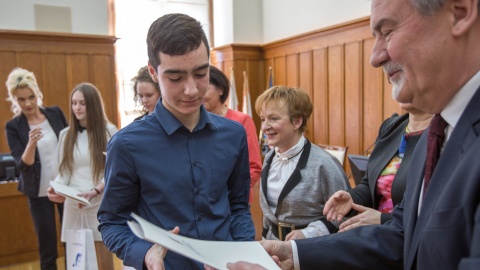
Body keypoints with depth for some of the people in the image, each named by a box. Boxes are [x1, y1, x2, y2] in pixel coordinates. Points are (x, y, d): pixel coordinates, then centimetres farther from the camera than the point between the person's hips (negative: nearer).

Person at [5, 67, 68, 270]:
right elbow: (23, 166, -13)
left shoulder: (56, 113, -1)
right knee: (47, 249, 6)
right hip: (39, 193, -2)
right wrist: (31, 144, -32)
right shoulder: (13, 127, -7)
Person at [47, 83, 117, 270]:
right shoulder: (66, 134, 11)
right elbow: (64, 172, 11)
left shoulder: (109, 131, -1)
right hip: (73, 205, 3)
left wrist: (95, 191, -17)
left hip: (101, 204, -3)